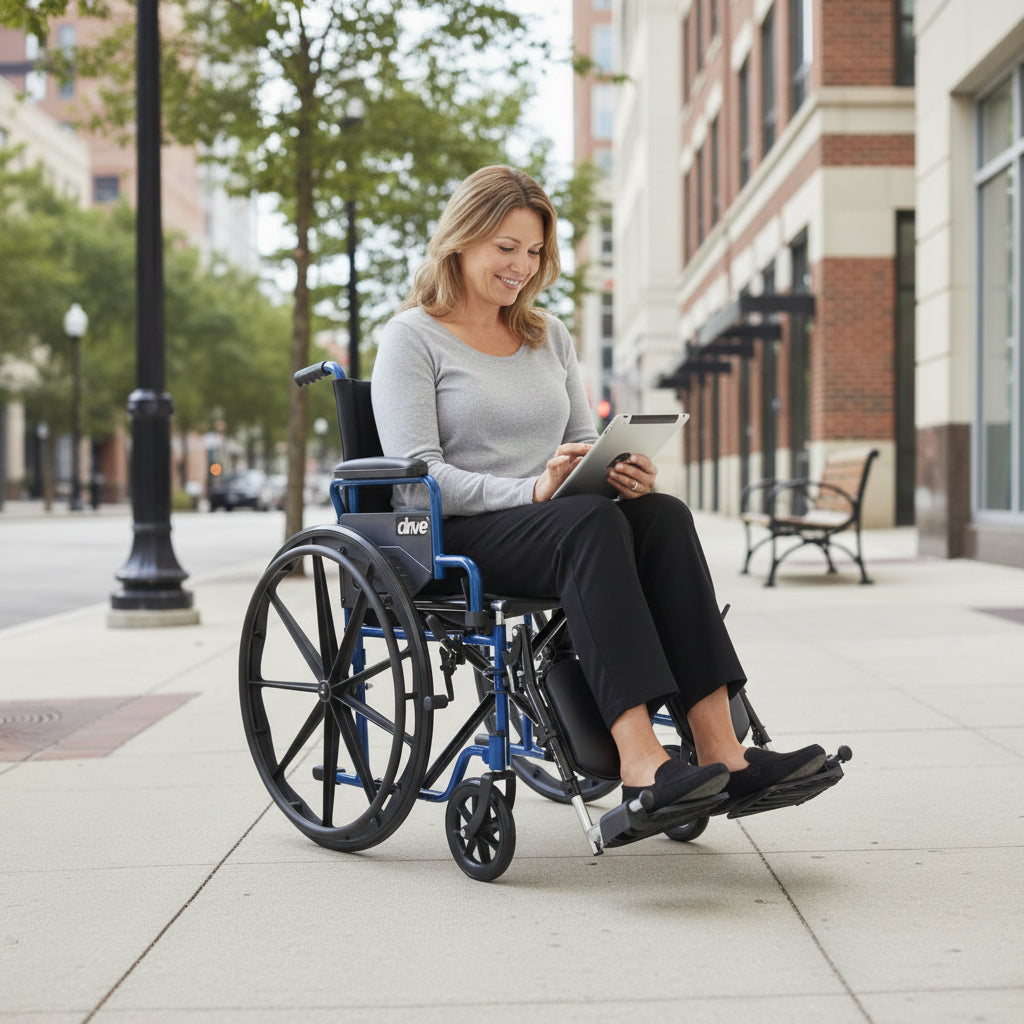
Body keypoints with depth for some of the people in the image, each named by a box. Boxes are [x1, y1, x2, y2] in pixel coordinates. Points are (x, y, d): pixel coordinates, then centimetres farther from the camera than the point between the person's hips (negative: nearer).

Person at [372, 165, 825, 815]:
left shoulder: (551, 337, 20)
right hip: (453, 539, -5)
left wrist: (626, 473, -7)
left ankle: (720, 749, -35)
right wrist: (533, 490, -25)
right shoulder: (412, 338, 0)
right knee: (590, 523, -35)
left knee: (664, 514, -26)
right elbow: (418, 477, -11)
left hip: (553, 528, 5)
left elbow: (584, 445, 18)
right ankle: (641, 762, -45)